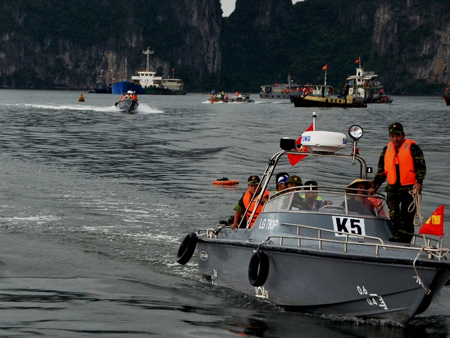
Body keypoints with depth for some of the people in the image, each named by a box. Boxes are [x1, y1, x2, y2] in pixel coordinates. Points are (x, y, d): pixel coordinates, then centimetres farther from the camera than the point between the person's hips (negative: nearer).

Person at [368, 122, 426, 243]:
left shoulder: (412, 147, -1)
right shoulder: (386, 150, 14)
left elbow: (421, 166, -5)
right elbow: (381, 171, 20)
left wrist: (419, 182, -20)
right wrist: (374, 187, 14)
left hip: (409, 188, -3)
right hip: (393, 188, 4)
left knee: (407, 215, -4)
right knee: (393, 212, -17)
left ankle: (405, 239, 2)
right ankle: (397, 236, -16)